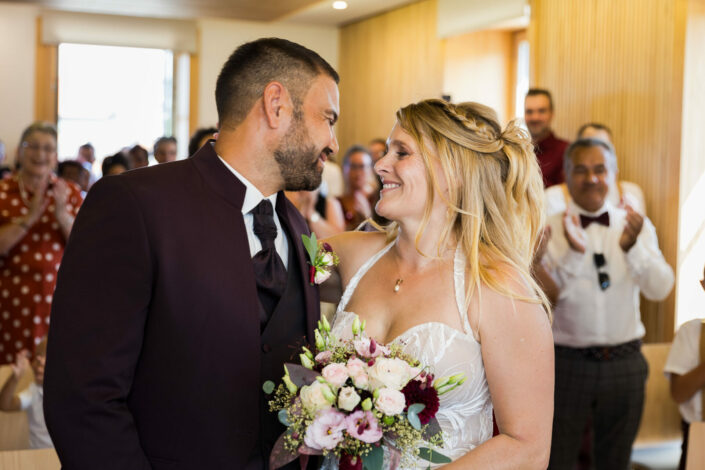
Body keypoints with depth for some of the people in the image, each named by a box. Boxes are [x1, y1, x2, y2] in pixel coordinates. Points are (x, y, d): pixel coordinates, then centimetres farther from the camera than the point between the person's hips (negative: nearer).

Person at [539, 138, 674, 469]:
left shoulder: (638, 226, 1)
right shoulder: (549, 230, -6)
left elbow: (660, 290, -9)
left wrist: (632, 246, -25)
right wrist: (573, 252, -27)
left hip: (625, 363, 2)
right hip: (568, 363, -2)